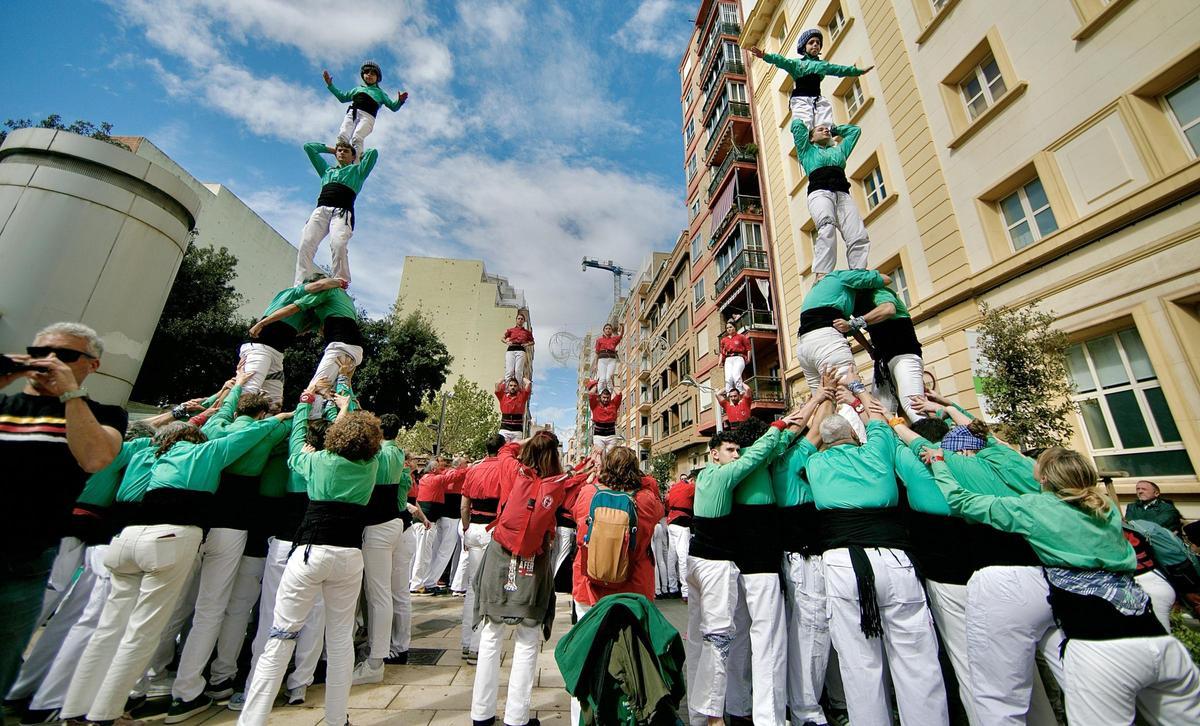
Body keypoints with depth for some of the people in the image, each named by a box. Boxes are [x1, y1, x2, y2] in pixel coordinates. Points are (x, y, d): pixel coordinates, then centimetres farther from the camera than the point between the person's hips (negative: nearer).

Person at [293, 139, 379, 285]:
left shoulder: (357, 170, 30)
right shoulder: (327, 170, 38)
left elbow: (373, 152, 22)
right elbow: (308, 147, 47)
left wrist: (358, 157, 38)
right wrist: (331, 149, 49)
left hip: (342, 211, -3)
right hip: (321, 209, 3)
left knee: (338, 244, -31)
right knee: (306, 243, -21)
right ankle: (300, 286, -29)